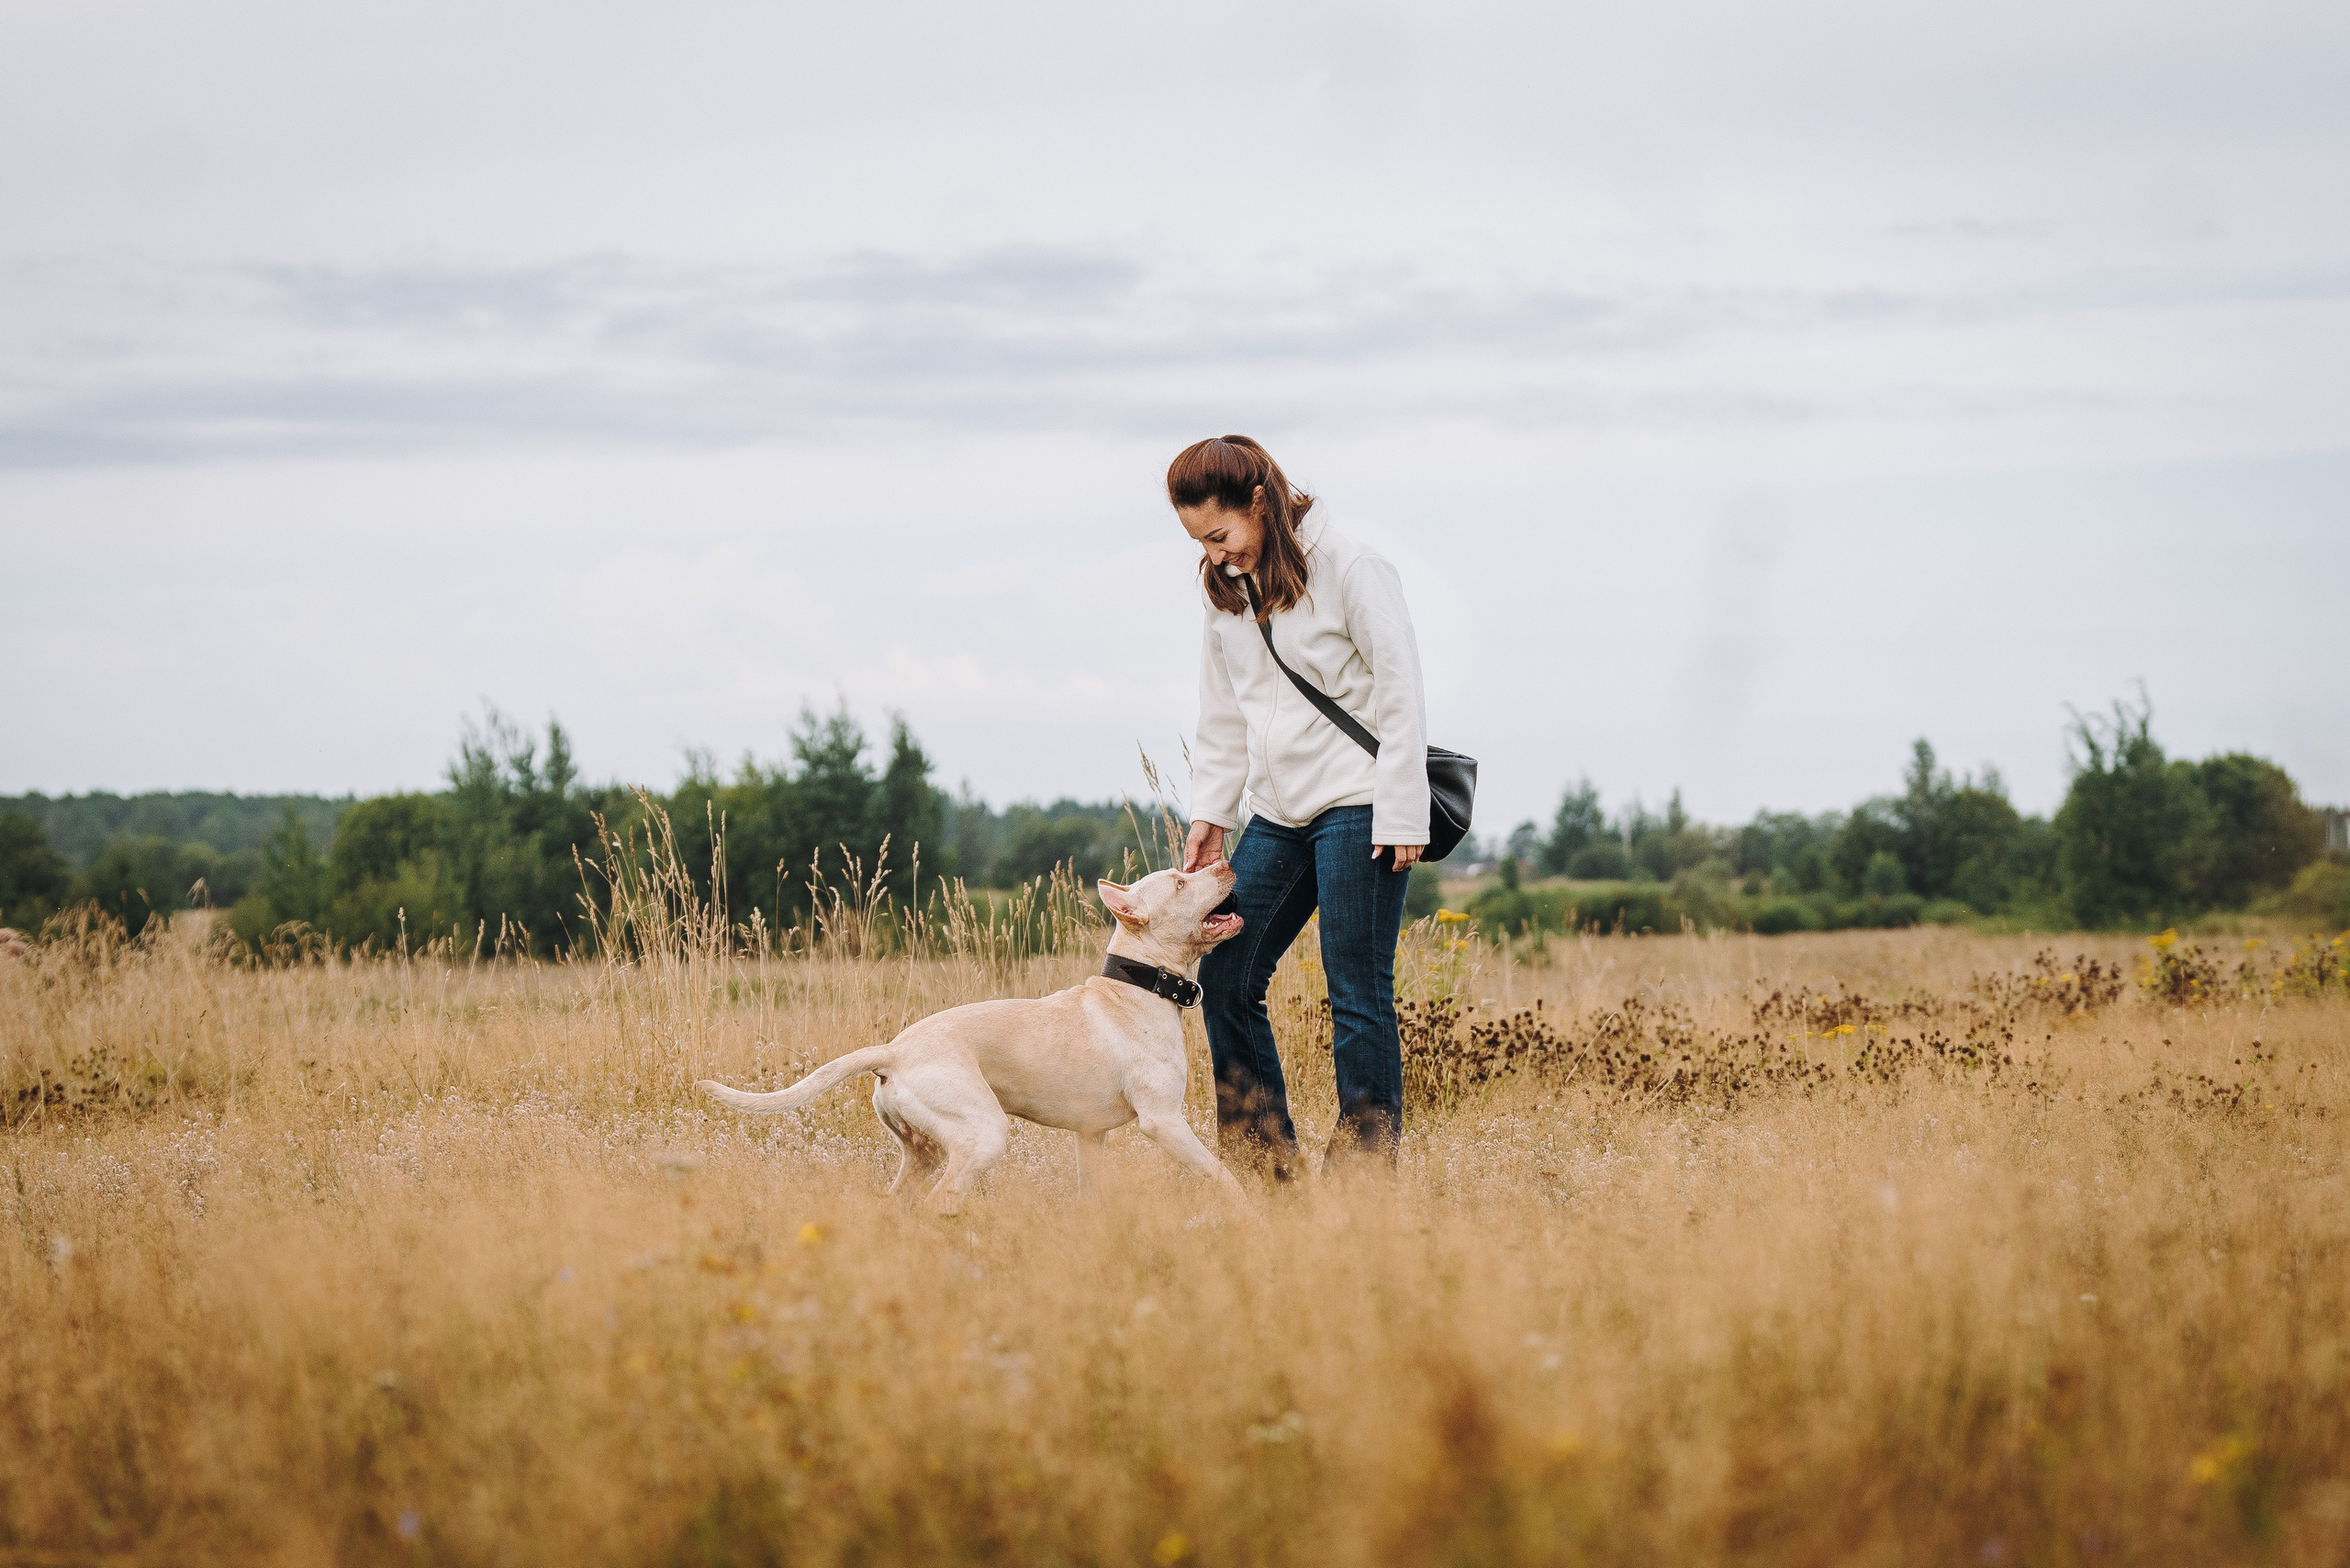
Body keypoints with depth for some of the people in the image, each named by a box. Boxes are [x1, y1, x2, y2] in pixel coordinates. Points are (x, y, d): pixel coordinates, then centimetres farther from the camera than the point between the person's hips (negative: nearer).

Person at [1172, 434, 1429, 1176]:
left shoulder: (1351, 569, -10)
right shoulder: (1226, 591, 10)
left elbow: (1400, 692, -11)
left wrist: (1401, 818, -14)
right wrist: (1209, 813, 9)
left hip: (1358, 808, -7)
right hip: (1280, 813, 7)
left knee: (1358, 995, -7)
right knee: (1225, 976, 1)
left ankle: (1367, 1166, -1)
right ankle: (1264, 1163, 10)